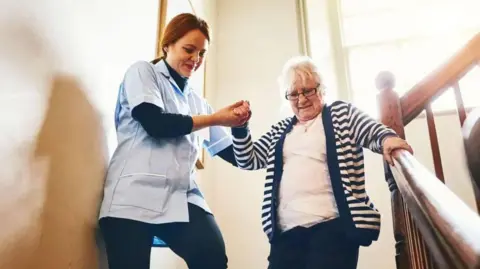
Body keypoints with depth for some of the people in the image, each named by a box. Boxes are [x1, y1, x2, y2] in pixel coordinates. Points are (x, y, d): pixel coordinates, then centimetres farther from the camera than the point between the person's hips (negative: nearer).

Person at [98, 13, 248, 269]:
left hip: (182, 196, 4)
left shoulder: (196, 101, 22)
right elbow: (155, 123, -8)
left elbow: (232, 153, 20)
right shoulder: (142, 72, 11)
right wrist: (216, 118, -2)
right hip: (135, 193, -3)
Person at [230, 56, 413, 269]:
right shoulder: (279, 131, 21)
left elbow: (373, 132, -1)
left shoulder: (342, 113, 11)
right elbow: (248, 160, 21)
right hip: (286, 230, 4)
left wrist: (387, 138, -25)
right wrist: (240, 127, 6)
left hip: (333, 225, -3)